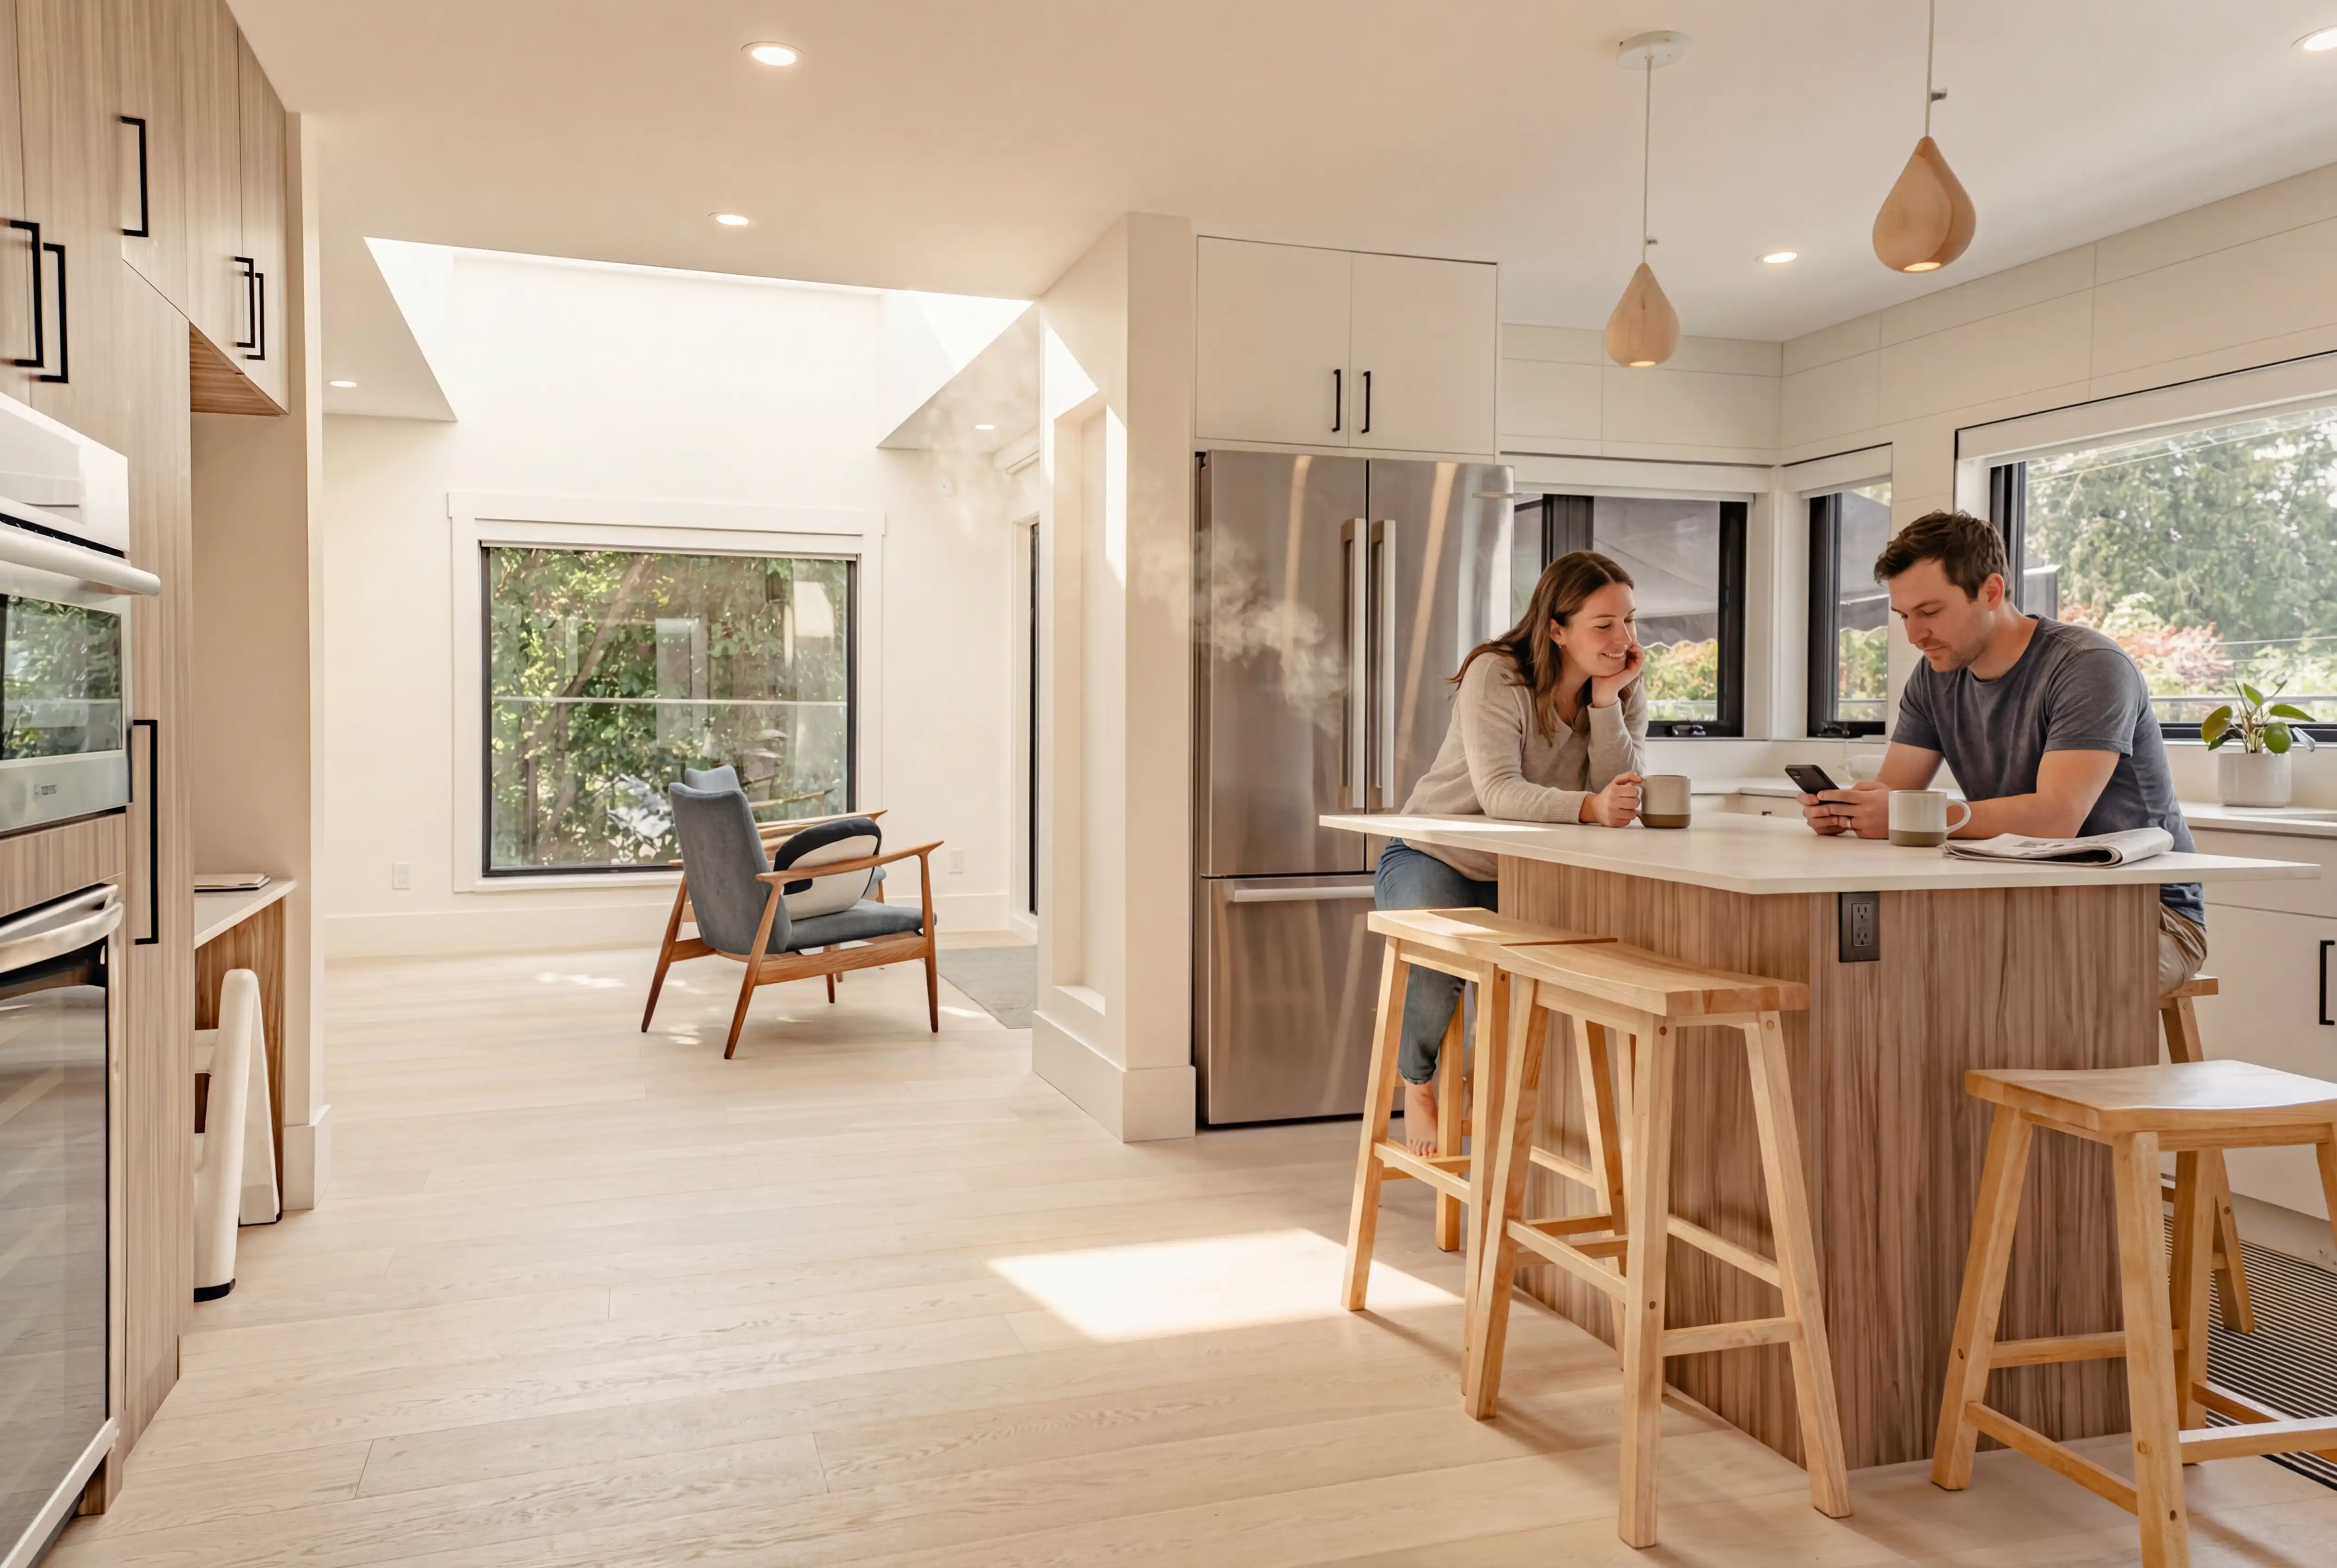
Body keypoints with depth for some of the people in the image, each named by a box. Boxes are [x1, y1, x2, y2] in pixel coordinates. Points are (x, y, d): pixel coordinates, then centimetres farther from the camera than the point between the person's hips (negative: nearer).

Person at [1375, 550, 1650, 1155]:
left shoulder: (1625, 693, -2)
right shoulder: (1496, 676, -19)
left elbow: (1619, 795, -17)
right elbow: (1498, 792, -34)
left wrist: (1606, 701, -24)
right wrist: (1588, 808, -49)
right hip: (1436, 857, -5)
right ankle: (1418, 1081, -2)